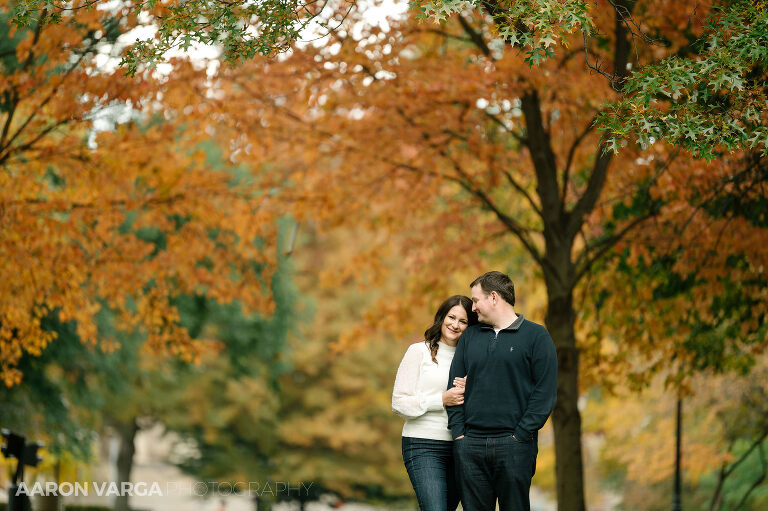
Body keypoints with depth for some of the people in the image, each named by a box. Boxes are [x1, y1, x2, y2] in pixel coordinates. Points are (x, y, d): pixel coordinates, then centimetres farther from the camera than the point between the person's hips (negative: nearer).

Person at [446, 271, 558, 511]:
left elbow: (545, 392, -4)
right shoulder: (469, 337, 16)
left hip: (514, 446, -4)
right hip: (470, 446, 4)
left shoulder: (536, 336, 2)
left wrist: (521, 435, -12)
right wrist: (458, 432, 1)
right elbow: (455, 386, 14)